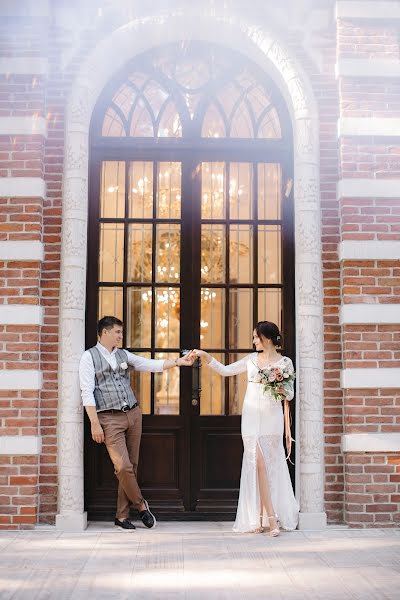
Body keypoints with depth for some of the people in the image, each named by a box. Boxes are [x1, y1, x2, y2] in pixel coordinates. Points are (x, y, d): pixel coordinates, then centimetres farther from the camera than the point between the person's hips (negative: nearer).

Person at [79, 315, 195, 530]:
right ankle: (141, 505, 12)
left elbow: (152, 365, 10)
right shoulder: (89, 357, -2)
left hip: (133, 414, 6)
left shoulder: (124, 355, 14)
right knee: (123, 467, -12)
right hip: (109, 418, -6)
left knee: (131, 467, 7)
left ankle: (122, 516, 18)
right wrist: (94, 423, -15)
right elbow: (87, 392, -8)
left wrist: (179, 362, -2)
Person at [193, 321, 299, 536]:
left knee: (267, 465, 1)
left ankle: (260, 517, 11)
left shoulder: (285, 362, 3)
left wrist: (280, 387, -16)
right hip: (251, 416, 2)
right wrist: (205, 356, 1)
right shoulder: (251, 359, 10)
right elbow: (225, 370, 11)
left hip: (272, 418, -1)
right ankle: (271, 517, -5)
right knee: (259, 464, -6)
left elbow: (290, 395, 5)